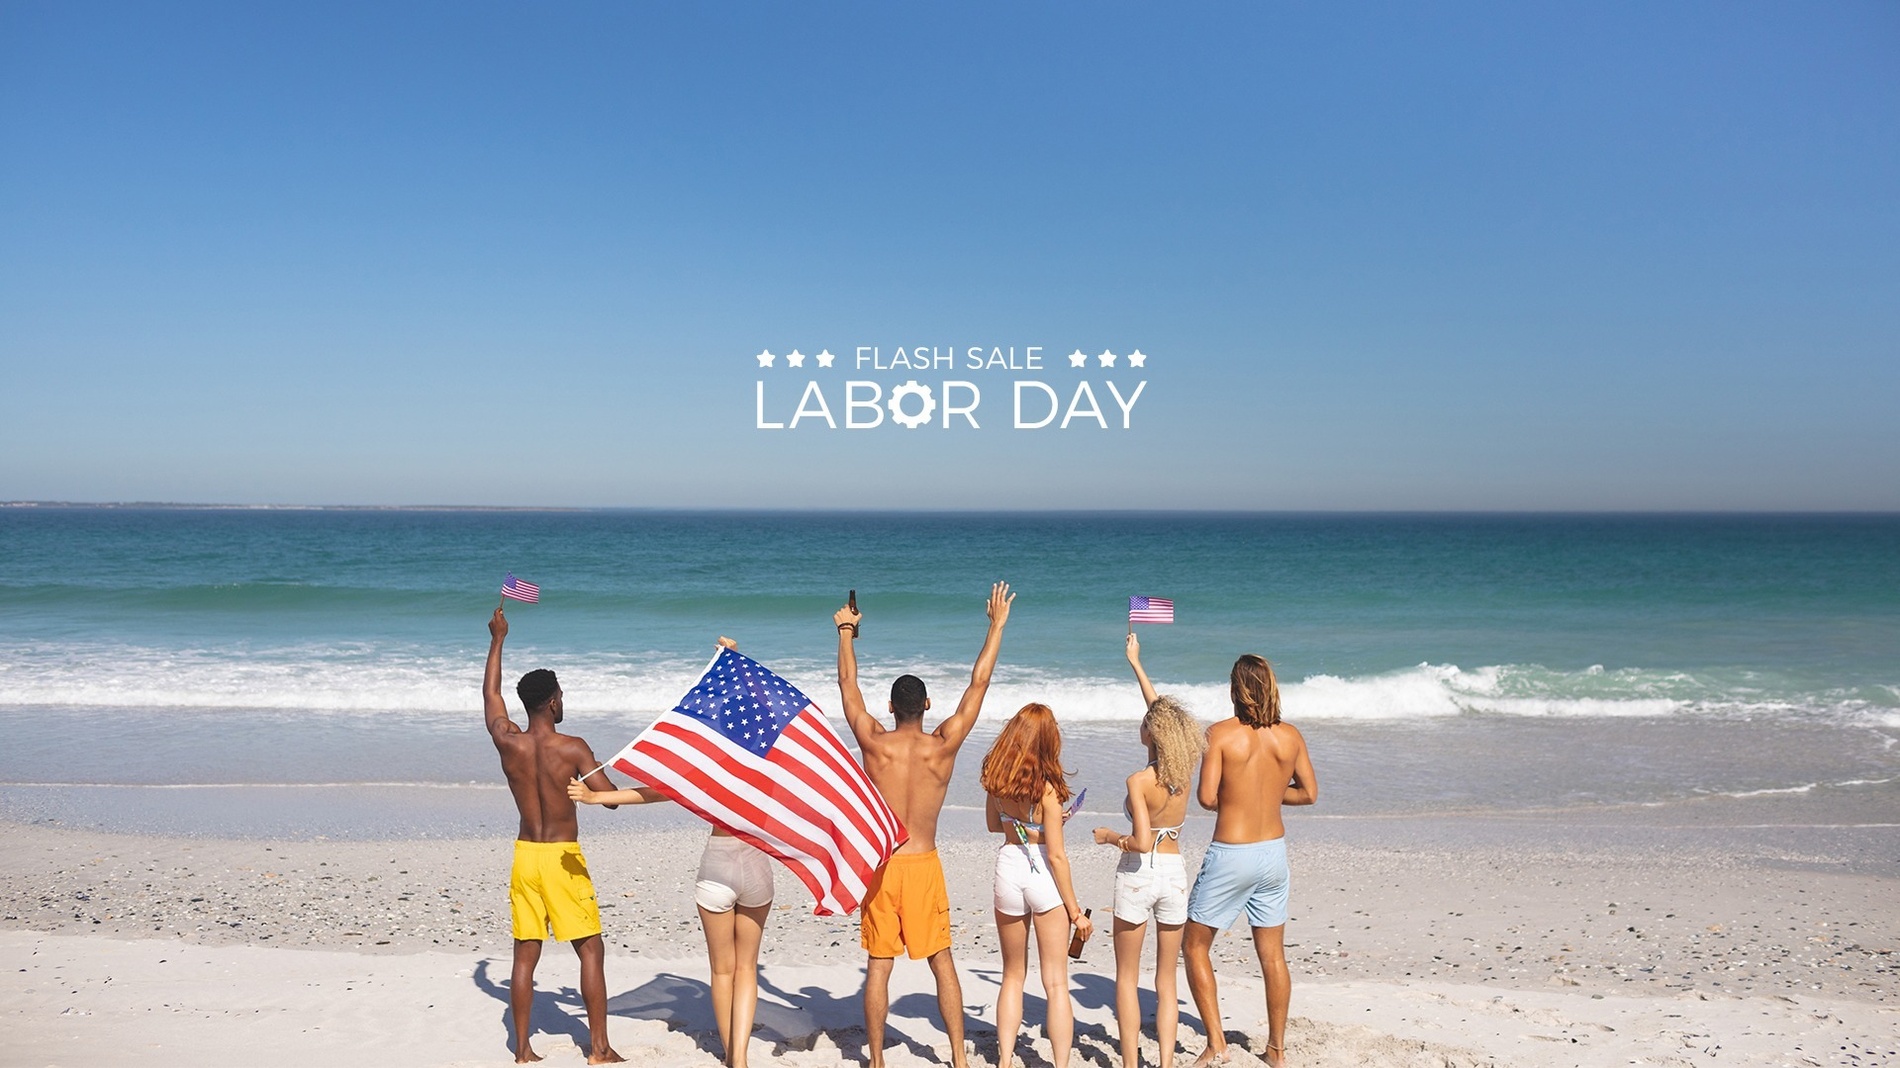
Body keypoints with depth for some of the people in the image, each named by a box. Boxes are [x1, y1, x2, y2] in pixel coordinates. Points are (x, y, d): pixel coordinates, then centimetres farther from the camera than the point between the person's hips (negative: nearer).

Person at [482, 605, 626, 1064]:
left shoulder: (508, 742, -1)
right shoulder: (572, 748, -12)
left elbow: (490, 693, 16)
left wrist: (498, 639, 26)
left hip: (525, 855, 4)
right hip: (563, 858, -4)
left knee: (525, 954, 10)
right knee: (590, 950, 4)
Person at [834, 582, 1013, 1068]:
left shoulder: (875, 744, -8)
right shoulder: (943, 747, -9)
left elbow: (848, 685, 5)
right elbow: (978, 684, -3)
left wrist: (847, 632, 18)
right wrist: (997, 624, 5)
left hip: (880, 865, 0)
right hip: (923, 865, 0)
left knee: (878, 966, 8)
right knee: (941, 962, 12)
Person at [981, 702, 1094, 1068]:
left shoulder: (996, 779, -3)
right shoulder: (1046, 787, -17)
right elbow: (1056, 855, -15)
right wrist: (1075, 910, -8)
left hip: (1009, 867, 4)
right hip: (1043, 874, -4)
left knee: (1013, 976, 20)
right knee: (1056, 983, 5)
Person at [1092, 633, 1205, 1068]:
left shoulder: (1139, 781, -17)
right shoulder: (1184, 771, -1)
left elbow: (1142, 842, -23)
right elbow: (1163, 710, 11)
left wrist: (1109, 836, -3)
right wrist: (1135, 663, 19)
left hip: (1137, 874, -5)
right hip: (1175, 873, 5)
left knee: (1127, 977, 9)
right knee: (1166, 979, 12)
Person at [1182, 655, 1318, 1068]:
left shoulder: (1221, 733, -14)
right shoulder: (1290, 735, -2)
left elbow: (1206, 798, -17)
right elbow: (1309, 793, 8)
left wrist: (1230, 796, 4)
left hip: (1230, 856, -4)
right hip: (1273, 852, 5)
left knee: (1196, 946, 12)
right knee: (1272, 954, 16)